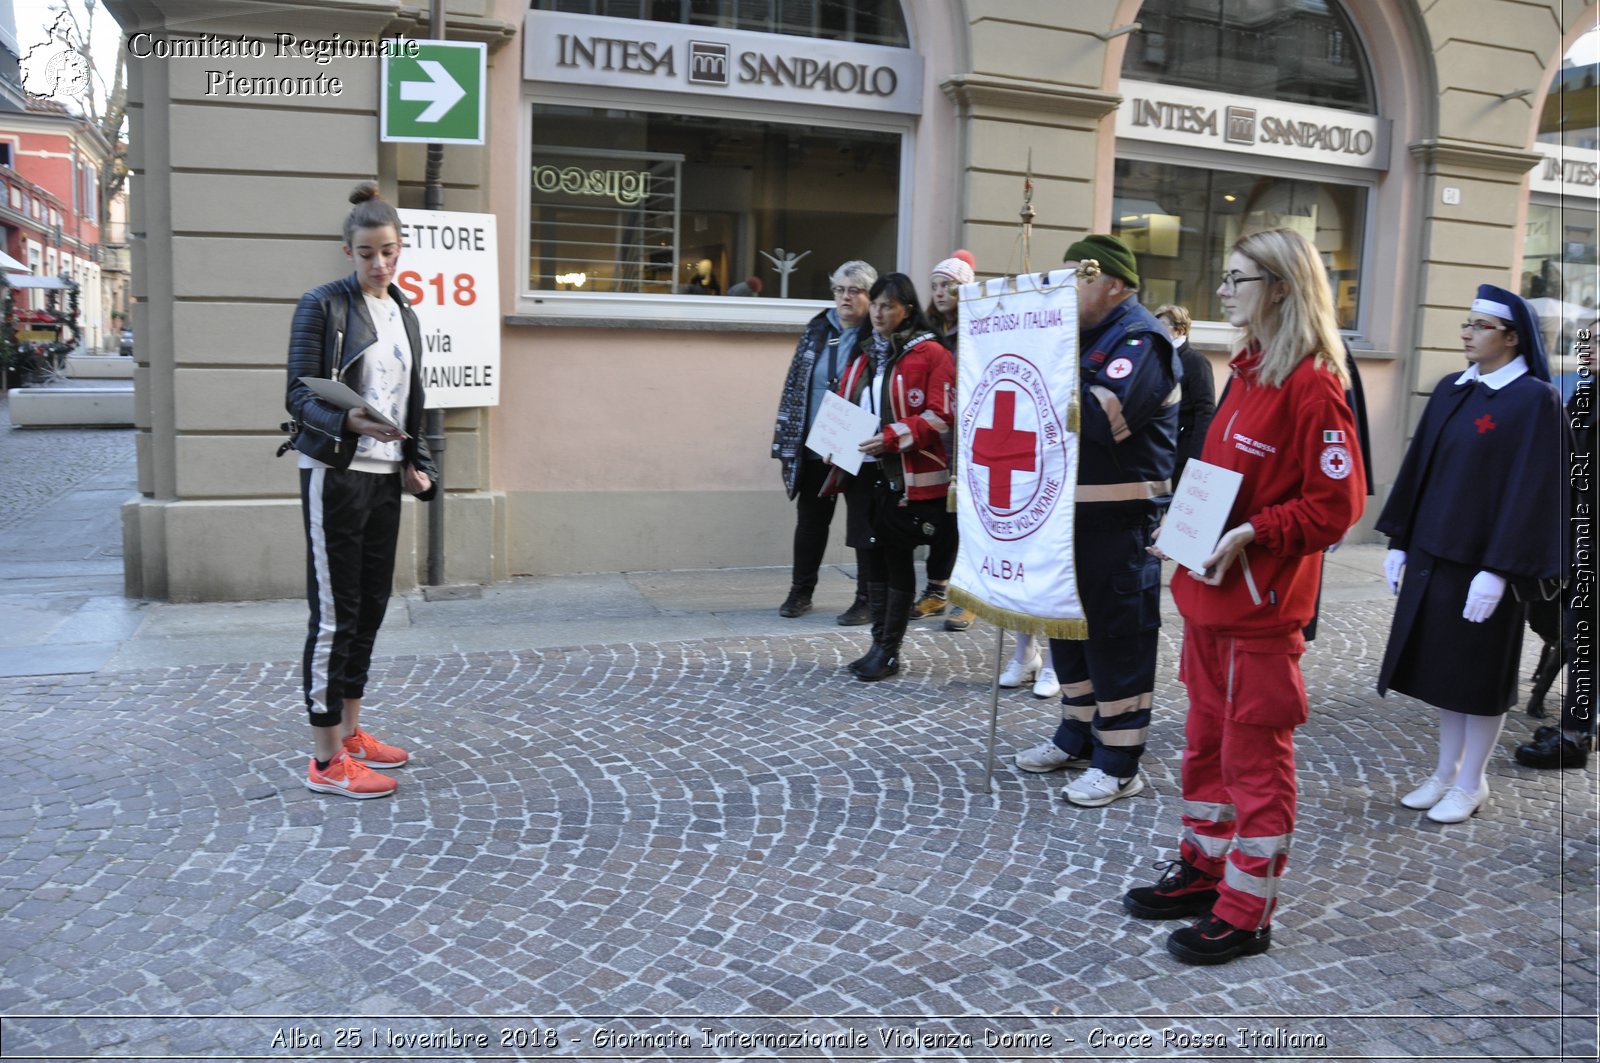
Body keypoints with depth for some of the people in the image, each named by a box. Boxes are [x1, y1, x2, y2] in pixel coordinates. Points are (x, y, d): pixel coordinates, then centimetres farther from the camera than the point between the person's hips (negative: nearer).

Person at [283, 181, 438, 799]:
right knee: (335, 614, -5)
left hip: (384, 477, 7)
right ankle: (326, 761, 1)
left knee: (371, 607, 12)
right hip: (334, 476, -7)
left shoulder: (404, 315, 14)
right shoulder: (323, 307, -7)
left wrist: (417, 464, 10)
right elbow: (300, 396, -12)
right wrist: (349, 423, -30)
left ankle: (350, 732, 25)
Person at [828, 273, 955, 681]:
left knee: (898, 560, 1)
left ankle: (889, 652, 8)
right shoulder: (864, 353, 16)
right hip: (865, 472, 6)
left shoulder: (931, 353, -5)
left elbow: (940, 417, -12)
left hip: (907, 476, -6)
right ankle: (879, 645, 18)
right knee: (872, 558, 9)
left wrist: (892, 438, -21)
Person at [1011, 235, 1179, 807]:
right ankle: (1077, 735, 30)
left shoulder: (1140, 340, -13)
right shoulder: (1083, 334, 16)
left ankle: (1119, 762, 6)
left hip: (1119, 520, -9)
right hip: (1069, 509, 9)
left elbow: (1103, 415, -29)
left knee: (1116, 633, -3)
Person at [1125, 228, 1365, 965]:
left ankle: (1245, 913, 14)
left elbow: (1336, 503, -17)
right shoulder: (1246, 371, 12)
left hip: (1260, 605, -9)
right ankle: (1202, 873, 33)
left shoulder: (1312, 386, -15)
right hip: (1210, 594, 9)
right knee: (1206, 740, 18)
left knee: (1255, 752, 2)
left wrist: (1251, 535, -23)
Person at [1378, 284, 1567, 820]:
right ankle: (1446, 771, 27)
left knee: (1478, 673, 5)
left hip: (1483, 561, -6)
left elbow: (1530, 489, -16)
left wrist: (1498, 570, -20)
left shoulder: (1535, 400, -11)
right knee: (1444, 666, 14)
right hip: (1433, 553, 6)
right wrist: (1399, 542, 10)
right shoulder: (1450, 390, 8)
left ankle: (1470, 784, 19)